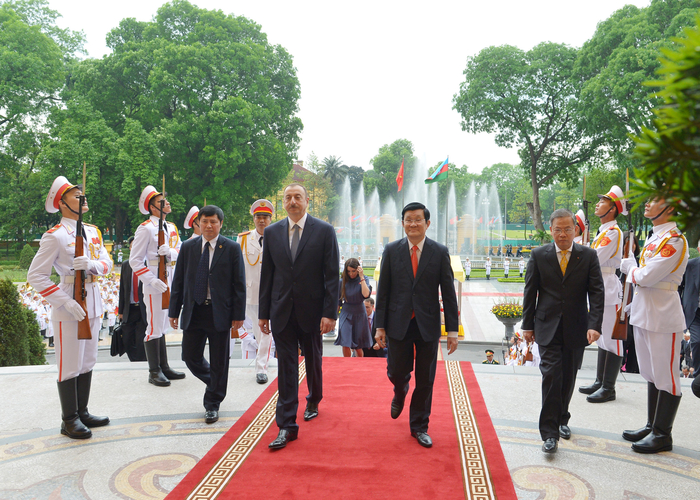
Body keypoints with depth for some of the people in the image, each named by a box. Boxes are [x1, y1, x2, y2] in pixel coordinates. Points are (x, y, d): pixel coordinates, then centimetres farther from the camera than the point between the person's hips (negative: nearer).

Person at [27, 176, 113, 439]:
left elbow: (107, 263, 5)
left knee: (87, 362, 16)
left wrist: (92, 264, -19)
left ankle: (82, 412, 30)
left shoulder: (93, 231, 10)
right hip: (69, 308, -7)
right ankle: (69, 420, 16)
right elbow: (35, 276, -14)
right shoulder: (55, 236, -11)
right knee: (70, 366, 2)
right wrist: (67, 303, -21)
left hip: (93, 304, 7)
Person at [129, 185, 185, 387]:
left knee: (162, 326, 15)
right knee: (155, 327, -2)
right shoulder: (145, 228, -9)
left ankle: (164, 367, 24)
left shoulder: (171, 228, 14)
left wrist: (170, 252, -16)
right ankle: (154, 371, 7)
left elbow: (180, 251, 7)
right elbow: (135, 260, -11)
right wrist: (152, 280, -20)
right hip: (155, 283, -7)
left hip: (170, 280, 8)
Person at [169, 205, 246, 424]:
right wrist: (174, 311, 4)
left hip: (219, 313, -3)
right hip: (193, 312, 3)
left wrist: (238, 315, -8)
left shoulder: (232, 248, -2)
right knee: (190, 356, 7)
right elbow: (178, 281, 8)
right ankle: (215, 384, 35)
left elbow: (239, 284, -3)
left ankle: (212, 405, 22)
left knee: (219, 362, 5)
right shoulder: (187, 247, 6)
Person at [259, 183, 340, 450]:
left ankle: (313, 402, 44)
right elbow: (266, 274, 7)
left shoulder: (324, 231, -4)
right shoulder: (272, 232, 4)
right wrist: (264, 312, 5)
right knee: (286, 366, 1)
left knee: (313, 361, 17)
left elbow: (332, 275, -6)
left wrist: (330, 312, -12)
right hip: (282, 310, 1)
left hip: (312, 309, -1)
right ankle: (287, 425, 6)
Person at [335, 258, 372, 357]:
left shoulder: (364, 279, -4)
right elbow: (338, 301, 8)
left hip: (359, 313, -1)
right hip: (346, 314, 1)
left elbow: (366, 294, -23)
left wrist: (361, 277, -20)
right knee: (345, 345, -12)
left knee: (358, 347, 6)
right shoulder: (342, 281, -1)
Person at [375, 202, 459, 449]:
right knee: (396, 372, 5)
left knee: (425, 380, 7)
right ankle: (400, 394, 43)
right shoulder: (391, 250, 1)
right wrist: (380, 325, -2)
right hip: (398, 323, 0)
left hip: (428, 324, 0)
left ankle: (419, 426, 26)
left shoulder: (440, 252, 0)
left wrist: (452, 329, -5)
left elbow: (448, 292, -1)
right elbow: (383, 290, 2)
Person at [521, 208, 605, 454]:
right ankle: (550, 433, -4)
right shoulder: (539, 255, -1)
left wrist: (595, 325, -14)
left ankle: (562, 419, 35)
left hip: (576, 329, 1)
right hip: (547, 328, -1)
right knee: (551, 376, -9)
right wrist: (527, 325, 2)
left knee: (568, 378, 13)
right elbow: (530, 292, 3)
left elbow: (597, 292, -4)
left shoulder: (588, 255, 0)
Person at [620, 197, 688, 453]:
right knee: (651, 374, 17)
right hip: (644, 313, 9)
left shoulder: (674, 240, -16)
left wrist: (629, 267, -5)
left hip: (663, 317, -9)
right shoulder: (653, 237, 13)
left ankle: (663, 435, 13)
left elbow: (648, 276, -21)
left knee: (665, 376, 2)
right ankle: (652, 426, 29)